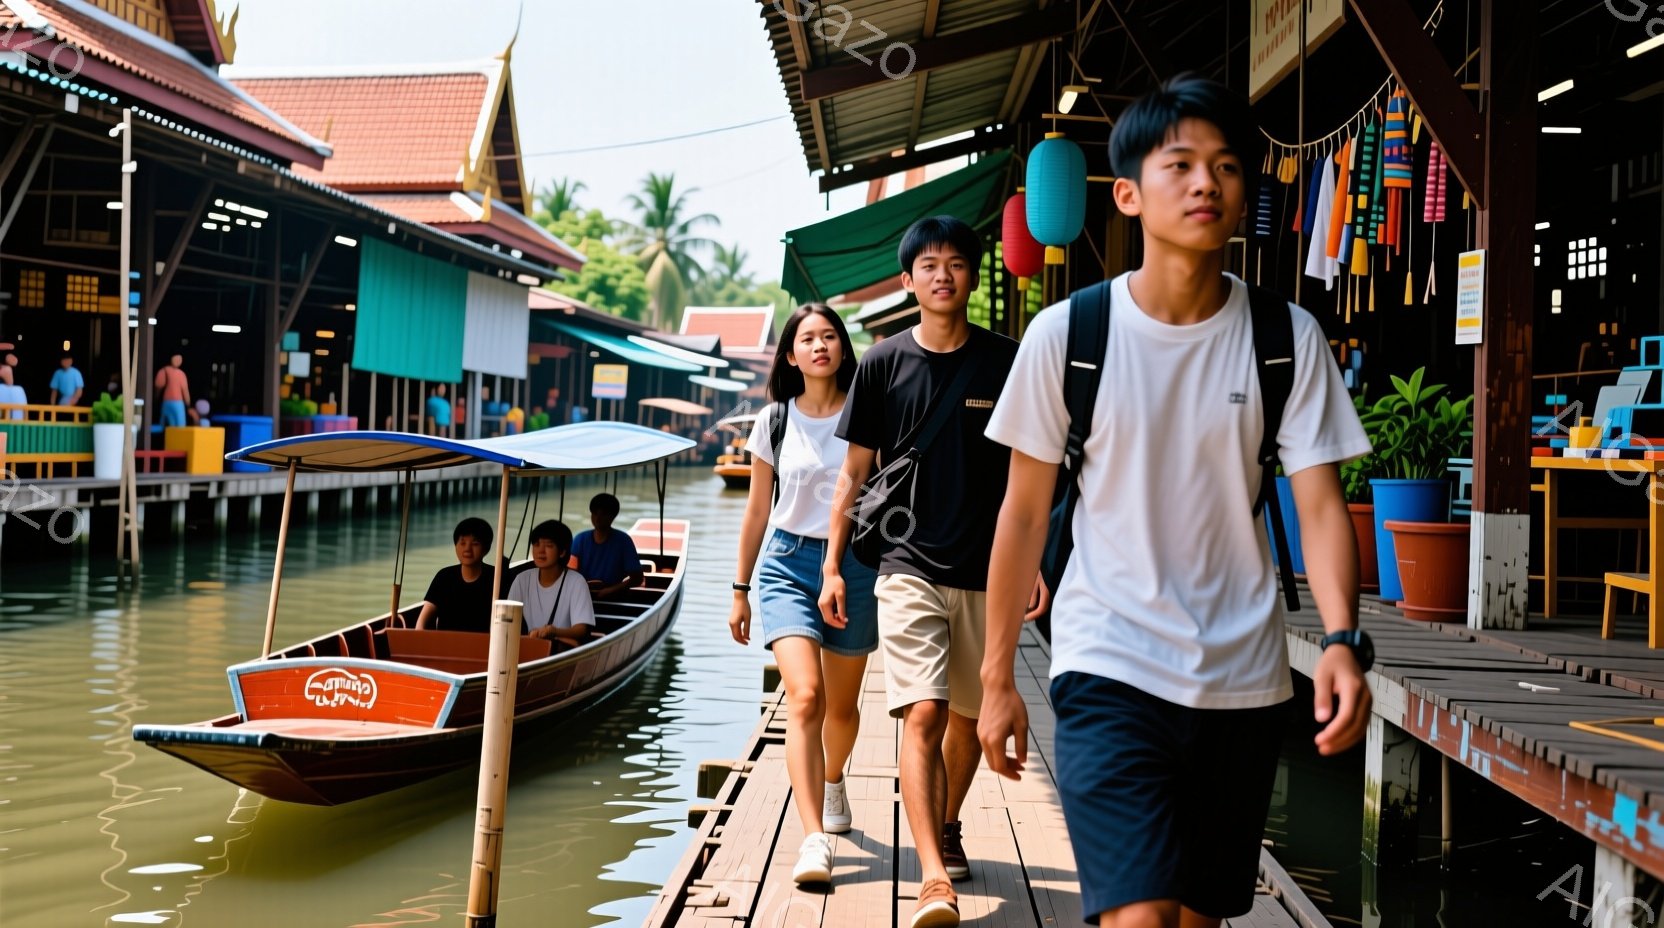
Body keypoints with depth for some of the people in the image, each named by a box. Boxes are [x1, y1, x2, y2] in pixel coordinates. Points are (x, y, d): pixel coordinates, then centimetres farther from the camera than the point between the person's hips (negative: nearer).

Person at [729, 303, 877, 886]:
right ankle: (815, 839, -20)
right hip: (787, 563, 0)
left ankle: (833, 781, 47)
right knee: (804, 697, -18)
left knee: (842, 706, 15)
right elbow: (757, 511, 11)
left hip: (854, 563, 0)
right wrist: (740, 590, 12)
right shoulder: (774, 421, 4)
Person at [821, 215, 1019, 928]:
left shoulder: (1006, 362, 3)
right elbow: (856, 471, 7)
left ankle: (948, 824, 39)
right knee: (922, 714, -14)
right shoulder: (884, 362, 2)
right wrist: (832, 564, 3)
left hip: (986, 571, 2)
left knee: (969, 715, 14)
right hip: (909, 566, -1)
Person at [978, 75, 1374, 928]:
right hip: (1108, 668, -3)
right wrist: (997, 680, 3)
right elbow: (1024, 514, 0)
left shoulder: (1288, 339, -2)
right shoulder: (1067, 333, -6)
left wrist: (1343, 641, -23)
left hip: (1244, 682, 3)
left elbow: (1319, 506, -5)